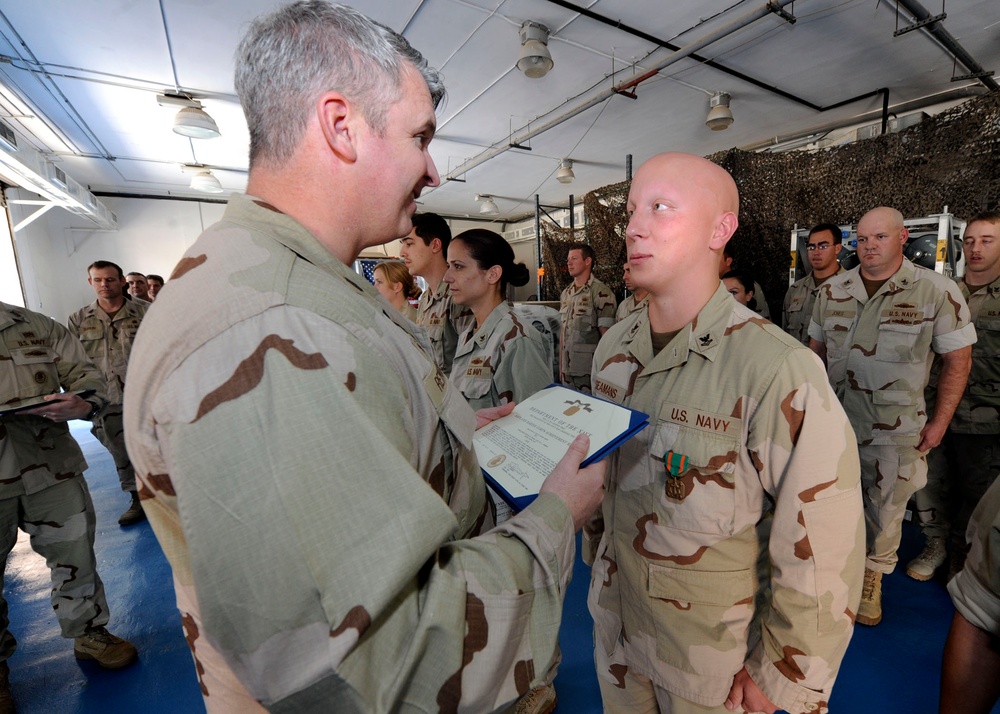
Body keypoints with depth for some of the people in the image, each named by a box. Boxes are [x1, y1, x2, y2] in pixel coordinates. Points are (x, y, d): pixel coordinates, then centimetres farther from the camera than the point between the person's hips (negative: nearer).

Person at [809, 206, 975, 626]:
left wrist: (939, 422, -5)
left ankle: (873, 577, 35)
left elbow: (957, 360, -3)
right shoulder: (831, 290, 2)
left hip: (894, 430, -2)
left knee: (886, 509, 12)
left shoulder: (938, 291, -8)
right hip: (833, 419, 3)